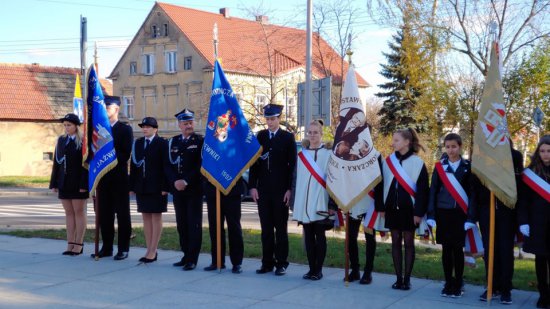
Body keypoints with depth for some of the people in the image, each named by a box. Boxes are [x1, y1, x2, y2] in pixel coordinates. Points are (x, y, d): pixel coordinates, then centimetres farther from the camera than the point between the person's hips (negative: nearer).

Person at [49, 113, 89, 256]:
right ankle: (70, 244, 14)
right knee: (69, 213, 9)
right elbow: (56, 162, 11)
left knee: (79, 212, 2)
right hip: (64, 183, 6)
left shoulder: (82, 141, -8)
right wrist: (54, 183, 7)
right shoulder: (61, 140, 10)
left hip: (78, 183, -6)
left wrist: (84, 184, -18)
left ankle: (78, 245, 8)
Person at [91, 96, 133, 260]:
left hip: (119, 178, -5)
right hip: (102, 177, 5)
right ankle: (107, 247, 16)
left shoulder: (125, 129, -1)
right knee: (104, 214, 8)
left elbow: (125, 154, -9)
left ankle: (123, 248, 6)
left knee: (122, 214, 1)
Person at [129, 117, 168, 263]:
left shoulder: (162, 143, -4)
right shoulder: (137, 143, 12)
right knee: (146, 217, 9)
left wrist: (165, 187, -15)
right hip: (141, 186, 6)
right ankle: (149, 250, 15)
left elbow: (166, 166, -9)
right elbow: (133, 165, 11)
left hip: (156, 187, -6)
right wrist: (132, 186, 5)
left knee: (156, 217, 1)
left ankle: (153, 251, 4)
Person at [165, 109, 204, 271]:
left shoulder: (200, 141, -1)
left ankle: (192, 259, 0)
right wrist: (175, 181, -7)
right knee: (181, 224, 8)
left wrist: (186, 181, -14)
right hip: (177, 189, 5)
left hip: (194, 189, -5)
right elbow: (167, 165, 8)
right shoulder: (172, 142, 13)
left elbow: (200, 165, -9)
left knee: (194, 224, -2)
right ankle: (186, 255, 19)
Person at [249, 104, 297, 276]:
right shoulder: (260, 137, 9)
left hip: (280, 190, -3)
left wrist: (289, 189, -9)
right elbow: (254, 163, 8)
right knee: (266, 228, 7)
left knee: (281, 228, 3)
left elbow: (292, 165, -2)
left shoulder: (288, 138, 0)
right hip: (263, 189, 3)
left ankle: (281, 263, 10)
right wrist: (253, 186, 1)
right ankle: (267, 262, 14)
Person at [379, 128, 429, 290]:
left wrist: (418, 212, -10)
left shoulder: (417, 162, -6)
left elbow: (422, 190, -6)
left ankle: (407, 279, 12)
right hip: (392, 208, 4)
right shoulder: (388, 161, 5)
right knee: (395, 242, 7)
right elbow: (382, 185, 8)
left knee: (408, 242, 4)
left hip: (409, 209, -4)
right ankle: (399, 278, 14)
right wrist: (381, 207, 2)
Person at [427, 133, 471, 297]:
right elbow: (433, 191, 4)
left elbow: (472, 190, 2)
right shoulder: (439, 166, 4)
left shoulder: (467, 166, 2)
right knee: (446, 248, 5)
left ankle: (458, 284, 11)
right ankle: (448, 283, 14)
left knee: (457, 248, 1)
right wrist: (431, 214, -3)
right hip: (443, 212, 1)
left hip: (460, 213, -1)